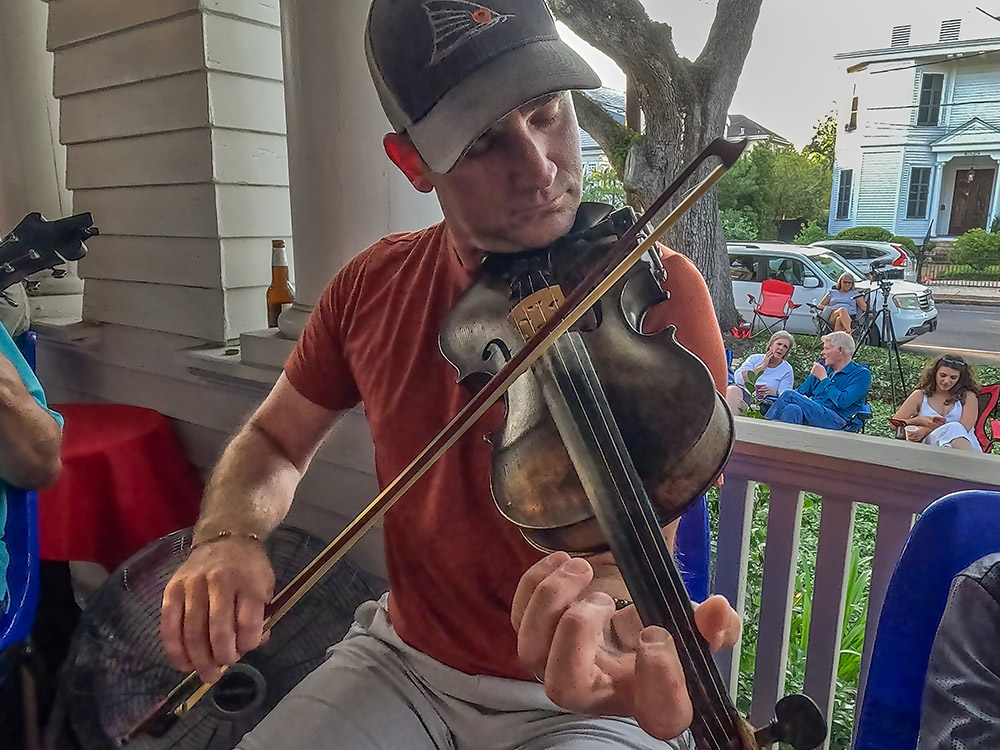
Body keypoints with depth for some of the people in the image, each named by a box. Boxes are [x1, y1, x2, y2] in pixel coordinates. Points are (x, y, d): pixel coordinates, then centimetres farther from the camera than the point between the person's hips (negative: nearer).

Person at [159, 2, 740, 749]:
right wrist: (229, 537, -13)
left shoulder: (659, 292, -18)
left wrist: (602, 616, -43)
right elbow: (273, 442, 6)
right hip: (404, 659, 4)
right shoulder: (375, 286, -5)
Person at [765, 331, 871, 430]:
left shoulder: (862, 374, 4)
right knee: (793, 409, -32)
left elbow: (842, 402, -11)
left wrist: (824, 378, -2)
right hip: (811, 414, 5)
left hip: (836, 421, -5)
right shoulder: (823, 367, 23)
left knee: (789, 395, -26)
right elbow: (801, 391, 21)